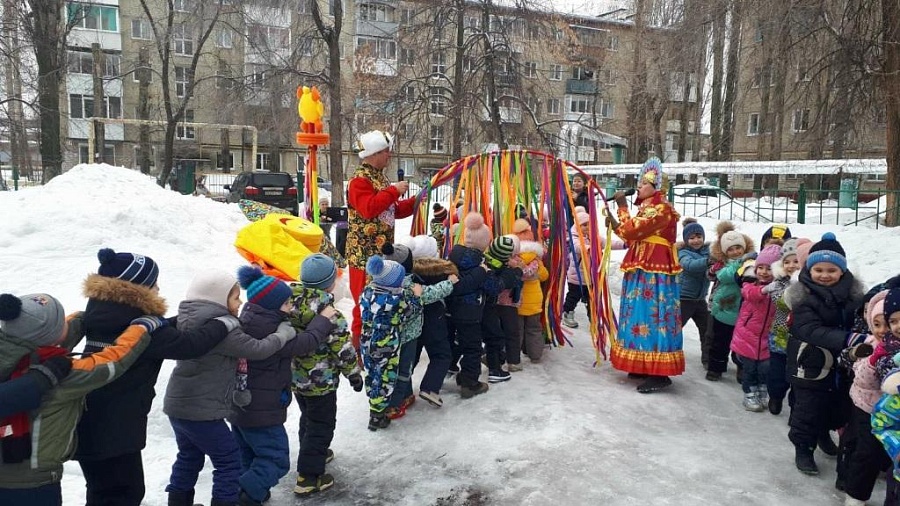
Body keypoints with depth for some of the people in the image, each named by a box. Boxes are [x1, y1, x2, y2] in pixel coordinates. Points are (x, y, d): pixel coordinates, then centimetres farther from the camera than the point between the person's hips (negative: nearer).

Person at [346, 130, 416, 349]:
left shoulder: (380, 178, 16)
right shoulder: (360, 180, -13)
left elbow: (393, 210, 22)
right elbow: (369, 208, -30)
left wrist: (415, 201, 10)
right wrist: (394, 191, -23)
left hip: (382, 251, 9)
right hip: (365, 253, -9)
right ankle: (359, 345, 6)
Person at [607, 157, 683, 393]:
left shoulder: (661, 209, -14)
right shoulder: (647, 207, 18)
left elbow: (631, 231, -20)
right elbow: (635, 238, 18)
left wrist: (622, 206, -10)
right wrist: (614, 224, 9)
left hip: (655, 273, -10)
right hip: (643, 272, 10)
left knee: (652, 317, -8)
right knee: (642, 316, 13)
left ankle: (659, 374, -4)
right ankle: (645, 366, 23)